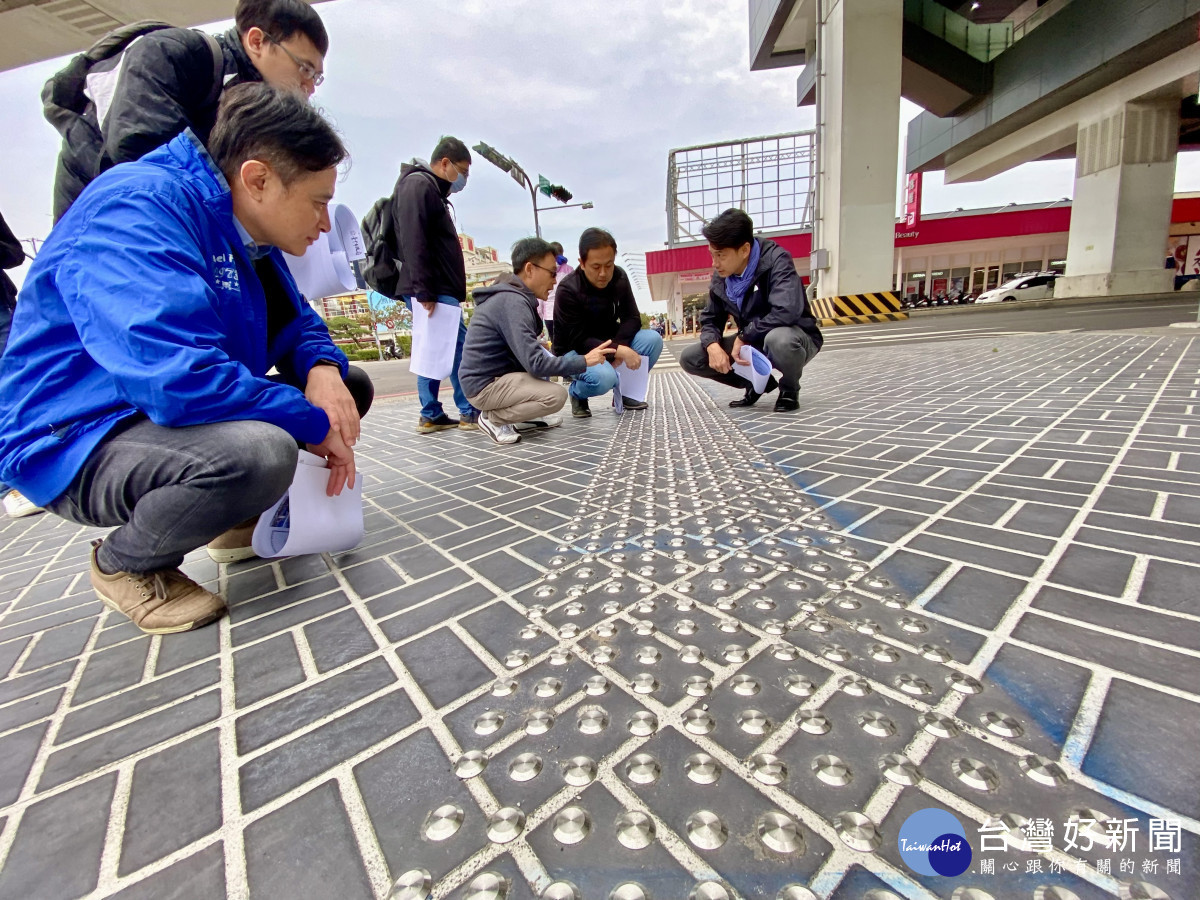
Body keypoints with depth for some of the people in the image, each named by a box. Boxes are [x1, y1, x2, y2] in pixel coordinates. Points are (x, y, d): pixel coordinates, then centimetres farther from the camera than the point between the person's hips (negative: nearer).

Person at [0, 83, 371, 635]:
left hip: (166, 420, 9)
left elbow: (297, 325, 12)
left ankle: (239, 518, 14)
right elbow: (178, 377, -35)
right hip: (74, 444, -8)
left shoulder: (247, 231, 6)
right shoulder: (139, 207, -22)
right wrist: (313, 424, -25)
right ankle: (124, 564, -6)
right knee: (258, 453, -39)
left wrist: (323, 369, -12)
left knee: (350, 386, 4)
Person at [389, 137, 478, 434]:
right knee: (459, 349, -10)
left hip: (439, 289, 10)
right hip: (433, 290, -10)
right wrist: (423, 291, -23)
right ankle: (471, 412, -4)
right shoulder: (418, 184, -6)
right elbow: (413, 242, -18)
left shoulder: (432, 189, 27)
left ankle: (432, 416, 10)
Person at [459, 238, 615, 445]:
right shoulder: (513, 302, -22)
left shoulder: (512, 296, 8)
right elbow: (536, 364, -26)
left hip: (498, 373, 10)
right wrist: (583, 361, -17)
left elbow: (527, 354, 14)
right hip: (485, 385, -10)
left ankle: (526, 412, 12)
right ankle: (493, 418, -5)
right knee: (556, 395, -22)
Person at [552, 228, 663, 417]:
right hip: (574, 351, -6)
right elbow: (579, 341, -27)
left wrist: (618, 346, -26)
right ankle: (577, 394, 0)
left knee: (653, 339, -18)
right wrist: (619, 351, -37)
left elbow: (632, 318, -7)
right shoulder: (567, 290, -24)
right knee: (604, 377, -38)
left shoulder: (619, 277, -6)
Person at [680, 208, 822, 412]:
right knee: (689, 359, -6)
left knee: (779, 339, -44)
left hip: (796, 339, -6)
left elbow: (786, 312, -36)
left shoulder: (776, 260, -22)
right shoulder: (721, 277, -3)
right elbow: (710, 319, 3)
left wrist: (743, 336, -26)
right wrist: (713, 346, -19)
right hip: (752, 343, 6)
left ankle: (790, 389, -8)